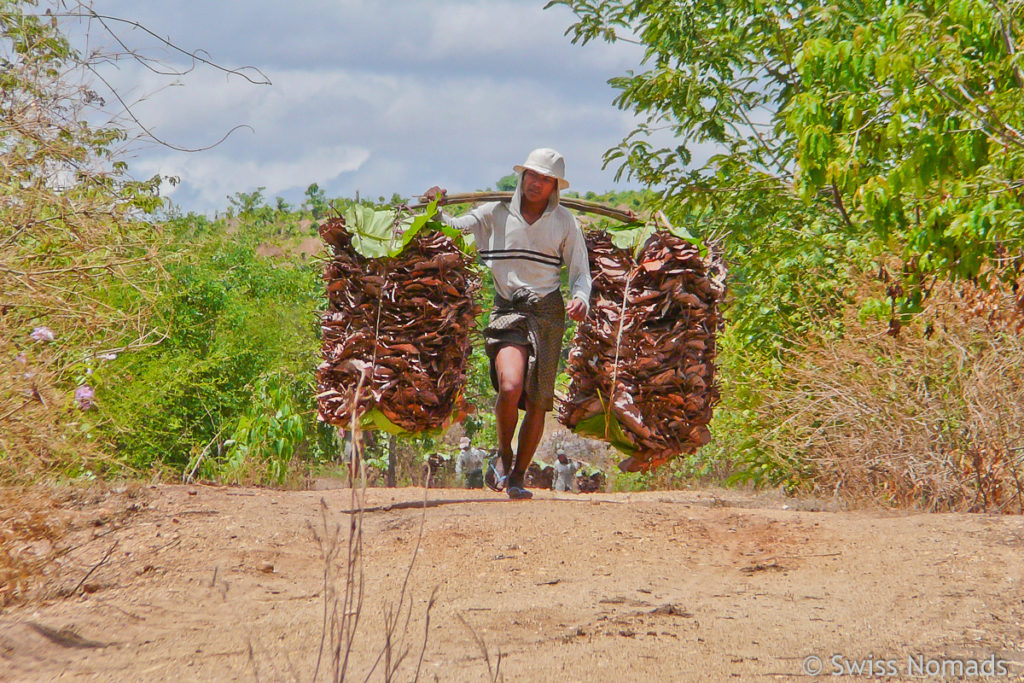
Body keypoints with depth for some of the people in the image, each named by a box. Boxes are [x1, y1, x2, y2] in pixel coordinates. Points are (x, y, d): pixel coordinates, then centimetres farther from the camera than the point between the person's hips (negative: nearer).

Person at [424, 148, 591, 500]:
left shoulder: (565, 222, 8)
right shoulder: (496, 213, 7)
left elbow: (580, 272, 10)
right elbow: (454, 230, 15)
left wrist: (580, 299, -10)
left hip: (547, 312, 1)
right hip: (507, 311, -1)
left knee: (538, 402, 1)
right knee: (510, 386, -23)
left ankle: (518, 476, 18)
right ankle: (503, 454, 4)